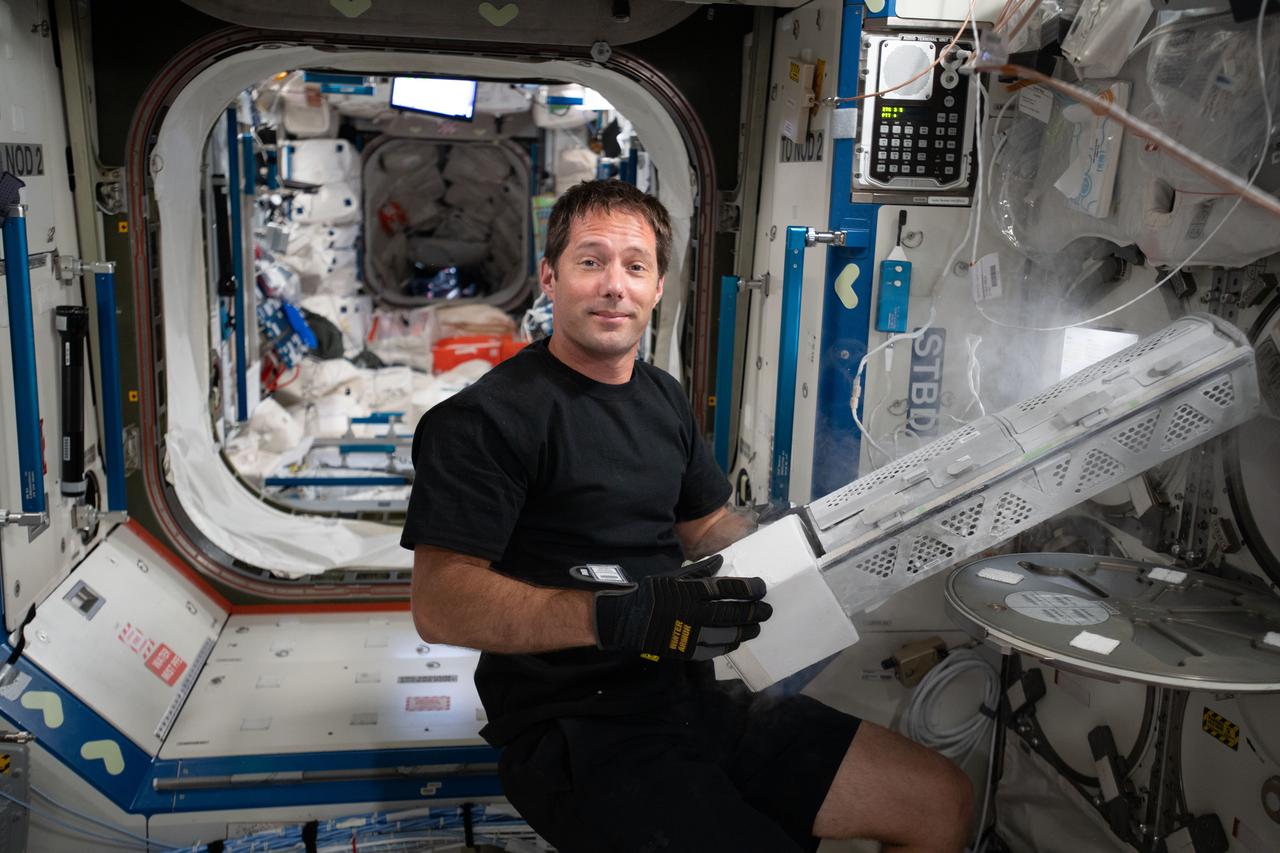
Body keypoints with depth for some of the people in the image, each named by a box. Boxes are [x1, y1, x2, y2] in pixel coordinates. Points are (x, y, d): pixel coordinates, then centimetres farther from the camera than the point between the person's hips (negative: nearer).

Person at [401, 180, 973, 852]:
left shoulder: (663, 399, 15)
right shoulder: (488, 418, -12)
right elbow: (439, 603, -21)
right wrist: (621, 615, -32)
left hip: (696, 699, 7)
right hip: (577, 739, -7)